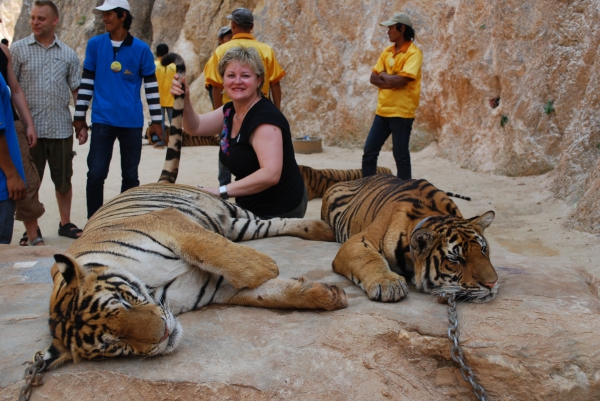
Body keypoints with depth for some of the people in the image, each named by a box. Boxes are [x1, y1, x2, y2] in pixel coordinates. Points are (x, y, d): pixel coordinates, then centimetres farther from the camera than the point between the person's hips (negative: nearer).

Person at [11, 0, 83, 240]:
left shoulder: (68, 54, 6)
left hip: (61, 128, 2)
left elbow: (77, 91, 9)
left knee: (63, 179, 12)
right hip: (29, 128, -2)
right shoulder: (18, 50, 1)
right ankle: (31, 230, 17)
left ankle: (65, 223, 27)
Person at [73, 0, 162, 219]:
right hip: (102, 120, 0)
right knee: (96, 174, -3)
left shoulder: (141, 49, 0)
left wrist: (156, 121, 2)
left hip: (132, 122, 0)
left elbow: (151, 85, 4)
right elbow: (87, 82, 8)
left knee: (130, 175, 8)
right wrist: (79, 116, 6)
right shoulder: (95, 44, 3)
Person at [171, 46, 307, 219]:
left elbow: (270, 174, -36)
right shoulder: (230, 110, 4)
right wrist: (184, 100, -9)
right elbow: (194, 127, 11)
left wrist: (222, 191, -36)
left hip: (278, 211, -8)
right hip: (254, 207, 9)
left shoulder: (264, 118, -25)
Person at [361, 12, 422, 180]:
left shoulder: (413, 53, -10)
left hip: (401, 112, -7)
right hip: (383, 110, 7)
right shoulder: (387, 51, 12)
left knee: (400, 156, 1)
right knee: (369, 152, 8)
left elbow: (400, 80, -22)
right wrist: (392, 82, -11)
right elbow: (373, 78, 7)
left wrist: (383, 74, -4)